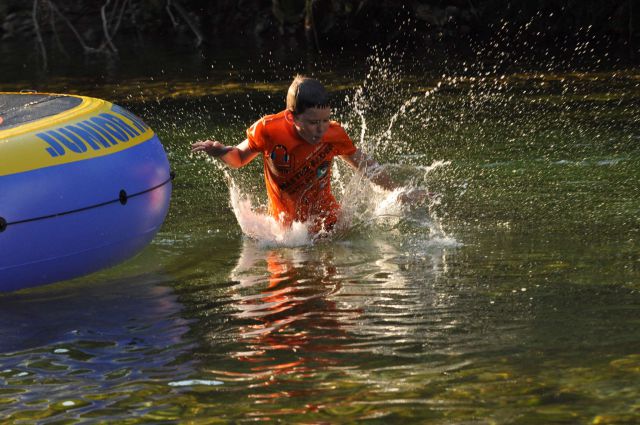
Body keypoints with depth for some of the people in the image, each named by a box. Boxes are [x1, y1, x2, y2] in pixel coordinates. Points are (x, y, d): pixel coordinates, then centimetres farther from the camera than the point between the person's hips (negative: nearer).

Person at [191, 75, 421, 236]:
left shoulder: (334, 135, -16)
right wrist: (222, 151, -22)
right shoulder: (269, 130, -20)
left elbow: (364, 164, 3)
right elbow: (239, 158, 0)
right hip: (285, 228, 0)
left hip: (329, 225, 1)